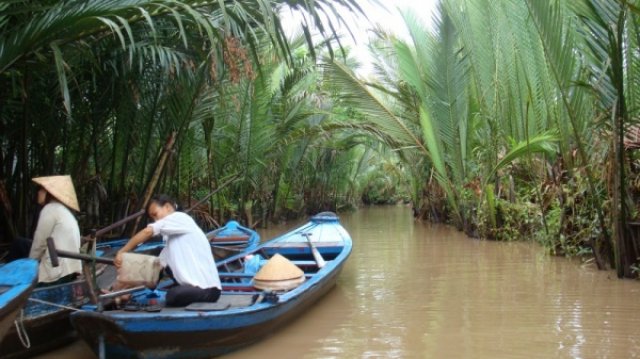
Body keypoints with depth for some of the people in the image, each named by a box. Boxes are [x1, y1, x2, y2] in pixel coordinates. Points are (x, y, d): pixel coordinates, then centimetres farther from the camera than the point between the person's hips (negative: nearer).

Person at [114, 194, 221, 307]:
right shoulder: (172, 236, 22)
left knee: (172, 296, -34)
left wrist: (121, 252, -11)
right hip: (197, 284, 9)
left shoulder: (179, 217, -4)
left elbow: (147, 232, -18)